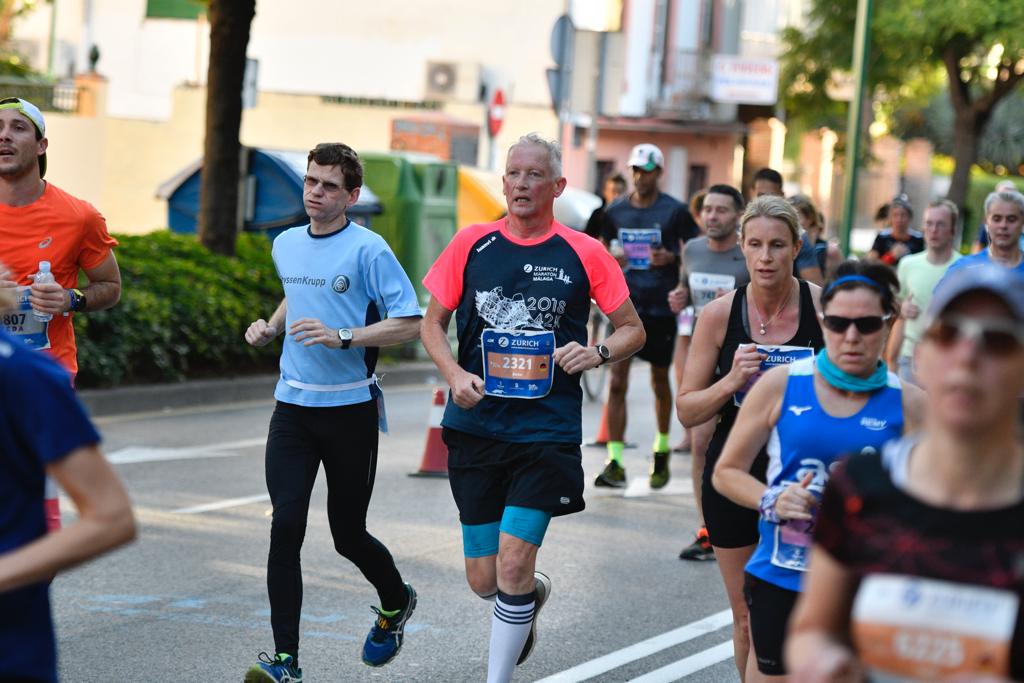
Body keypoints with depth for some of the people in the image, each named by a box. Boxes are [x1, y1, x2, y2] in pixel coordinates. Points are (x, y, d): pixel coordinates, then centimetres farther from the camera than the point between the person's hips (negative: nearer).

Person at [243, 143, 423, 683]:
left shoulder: (367, 249, -10)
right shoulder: (285, 246, 9)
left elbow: (409, 324, -13)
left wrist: (341, 336, -23)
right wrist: (271, 327, 11)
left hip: (350, 409, -4)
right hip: (293, 407, 4)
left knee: (348, 535, 6)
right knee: (286, 527, -10)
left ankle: (395, 603, 40)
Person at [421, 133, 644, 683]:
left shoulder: (583, 254, 1)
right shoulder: (470, 245, 4)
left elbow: (633, 330, 9)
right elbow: (432, 323, 11)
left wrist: (598, 353, -11)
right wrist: (454, 374, -7)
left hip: (548, 433, -2)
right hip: (475, 427, 2)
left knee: (513, 566, -13)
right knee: (484, 581, 7)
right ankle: (533, 596, 42)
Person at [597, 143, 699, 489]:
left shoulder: (675, 211, -3)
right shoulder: (615, 211, 7)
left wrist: (672, 258, -16)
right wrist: (610, 258, -3)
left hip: (660, 306, -2)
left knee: (660, 381, 12)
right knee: (617, 382, -8)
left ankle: (662, 449, 33)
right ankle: (615, 462, -8)